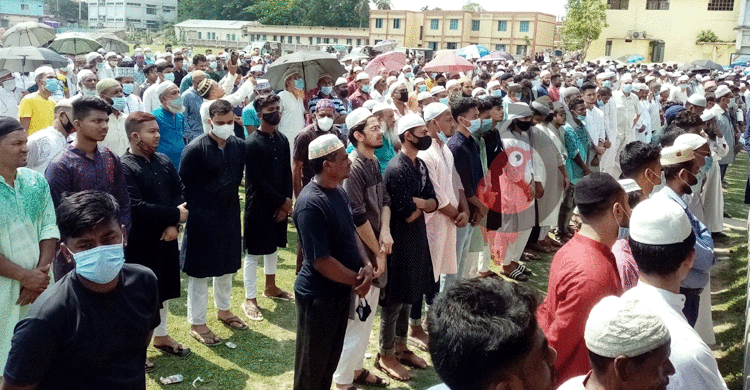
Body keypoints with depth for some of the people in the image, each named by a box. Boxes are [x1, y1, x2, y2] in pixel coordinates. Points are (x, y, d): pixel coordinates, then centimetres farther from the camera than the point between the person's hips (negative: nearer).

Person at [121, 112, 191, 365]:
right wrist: (175, 214, -18)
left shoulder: (164, 161, 5)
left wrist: (174, 224, -13)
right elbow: (136, 207, -25)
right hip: (140, 244, -7)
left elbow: (181, 192, 3)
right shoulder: (124, 167, -17)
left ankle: (161, 336, 38)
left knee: (164, 288, 20)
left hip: (166, 240, 7)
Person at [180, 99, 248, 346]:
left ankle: (223, 310, 40)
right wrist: (189, 214, -10)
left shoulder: (238, 146, 0)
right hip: (202, 220, -6)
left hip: (230, 215, 6)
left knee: (227, 266, 19)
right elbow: (184, 186, -11)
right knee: (200, 270, 4)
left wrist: (232, 199, 9)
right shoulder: (195, 149, -15)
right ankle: (196, 323, 17)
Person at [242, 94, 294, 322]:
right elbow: (257, 180, -17)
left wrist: (286, 204, -6)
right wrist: (282, 201, -13)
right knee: (254, 252, 0)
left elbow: (287, 173, 4)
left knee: (273, 246, 19)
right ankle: (250, 300, 8)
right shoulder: (252, 144, -15)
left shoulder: (282, 140, 5)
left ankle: (271, 287, 36)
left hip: (280, 204, 6)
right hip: (258, 206, -6)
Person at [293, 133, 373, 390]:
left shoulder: (338, 192, 3)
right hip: (319, 297, -8)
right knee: (311, 368, 10)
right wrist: (357, 281, -14)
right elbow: (322, 261, -26)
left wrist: (365, 265, -6)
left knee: (330, 361, 22)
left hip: (341, 292, 9)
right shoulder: (311, 204, -26)